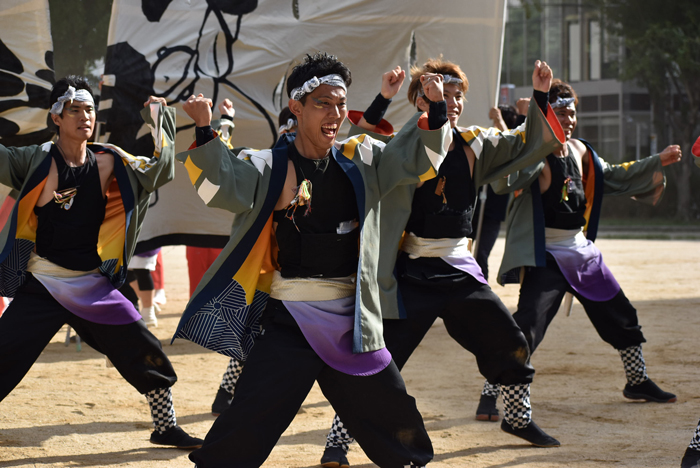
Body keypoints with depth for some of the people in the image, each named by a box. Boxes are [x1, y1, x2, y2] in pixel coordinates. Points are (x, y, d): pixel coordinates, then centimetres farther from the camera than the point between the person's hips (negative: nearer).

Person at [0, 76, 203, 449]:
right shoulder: (38, 161, -5)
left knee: (145, 353, 4)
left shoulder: (110, 163, 3)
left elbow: (158, 171, 2)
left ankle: (166, 427, 22)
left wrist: (159, 124, -11)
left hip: (93, 286, 3)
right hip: (41, 287, -3)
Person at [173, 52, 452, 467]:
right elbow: (222, 184, -24)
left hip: (352, 323, 5)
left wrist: (436, 109, -13)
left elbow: (418, 157, 5)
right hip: (288, 324, -5)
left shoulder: (361, 160, 6)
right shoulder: (268, 168, -8)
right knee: (243, 433, -13)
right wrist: (205, 133, -41)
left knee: (400, 426, 17)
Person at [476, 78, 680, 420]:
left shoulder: (580, 151, 7)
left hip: (580, 250, 8)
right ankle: (489, 395, -10)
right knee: (527, 325, -19)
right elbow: (504, 181, -35)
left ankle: (638, 382, 35)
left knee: (621, 317, 16)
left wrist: (658, 162, 21)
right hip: (544, 256, -8)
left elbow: (613, 177, 23)